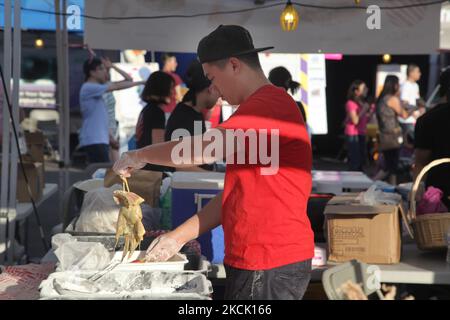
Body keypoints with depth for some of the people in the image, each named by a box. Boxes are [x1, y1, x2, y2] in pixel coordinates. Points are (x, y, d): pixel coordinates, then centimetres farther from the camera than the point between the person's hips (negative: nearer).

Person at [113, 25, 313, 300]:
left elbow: (201, 151, -24)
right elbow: (233, 195, 20)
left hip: (271, 265, -9)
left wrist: (140, 156, -8)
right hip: (255, 260, 9)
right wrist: (179, 236, 14)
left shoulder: (270, 105, -15)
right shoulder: (260, 106, 20)